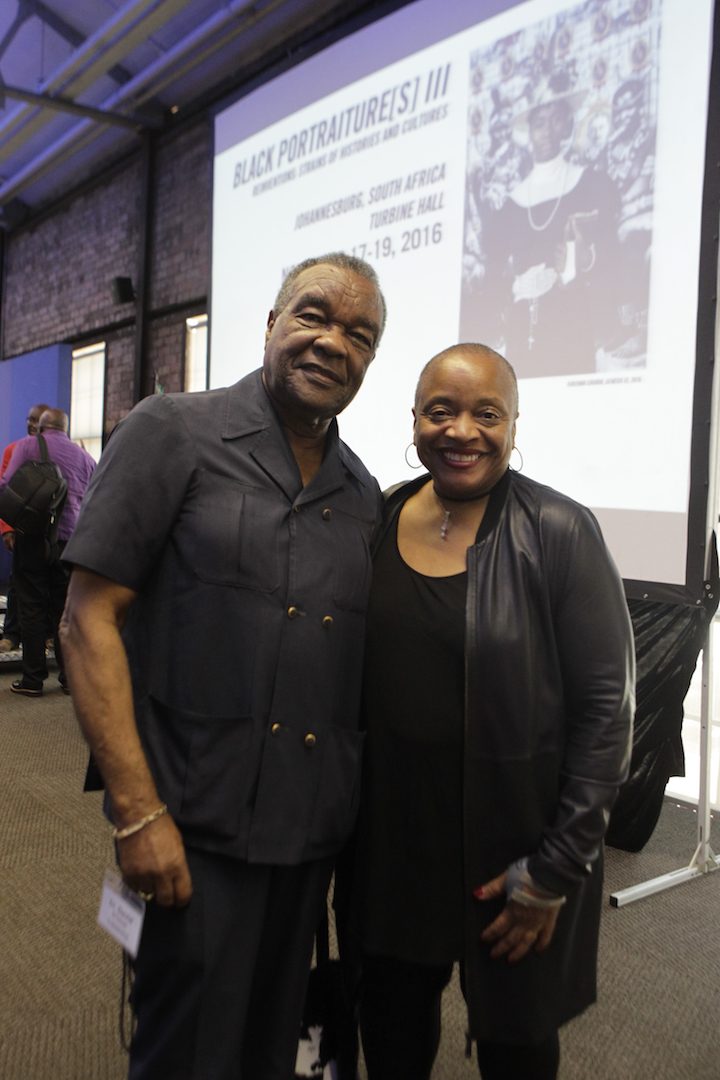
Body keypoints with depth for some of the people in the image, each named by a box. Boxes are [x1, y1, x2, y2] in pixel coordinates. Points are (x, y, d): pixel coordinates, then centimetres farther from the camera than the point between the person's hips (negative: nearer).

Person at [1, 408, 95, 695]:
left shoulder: (27, 445, 2)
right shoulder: (83, 456, 11)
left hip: (32, 535, -3)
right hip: (70, 539, 3)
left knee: (33, 608, 3)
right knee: (64, 608, 10)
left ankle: (33, 679, 6)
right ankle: (70, 677, 13)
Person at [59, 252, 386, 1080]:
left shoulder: (361, 494, 8)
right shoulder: (173, 432, -8)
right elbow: (89, 620, -11)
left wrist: (362, 809, 6)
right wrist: (139, 813, -16)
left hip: (314, 830, 5)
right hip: (197, 830, -5)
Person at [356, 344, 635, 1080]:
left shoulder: (559, 533, -14)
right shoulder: (376, 524, -1)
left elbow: (604, 710, -13)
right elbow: (352, 684, 8)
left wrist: (556, 870, -13)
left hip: (515, 852, -3)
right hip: (391, 838, 4)